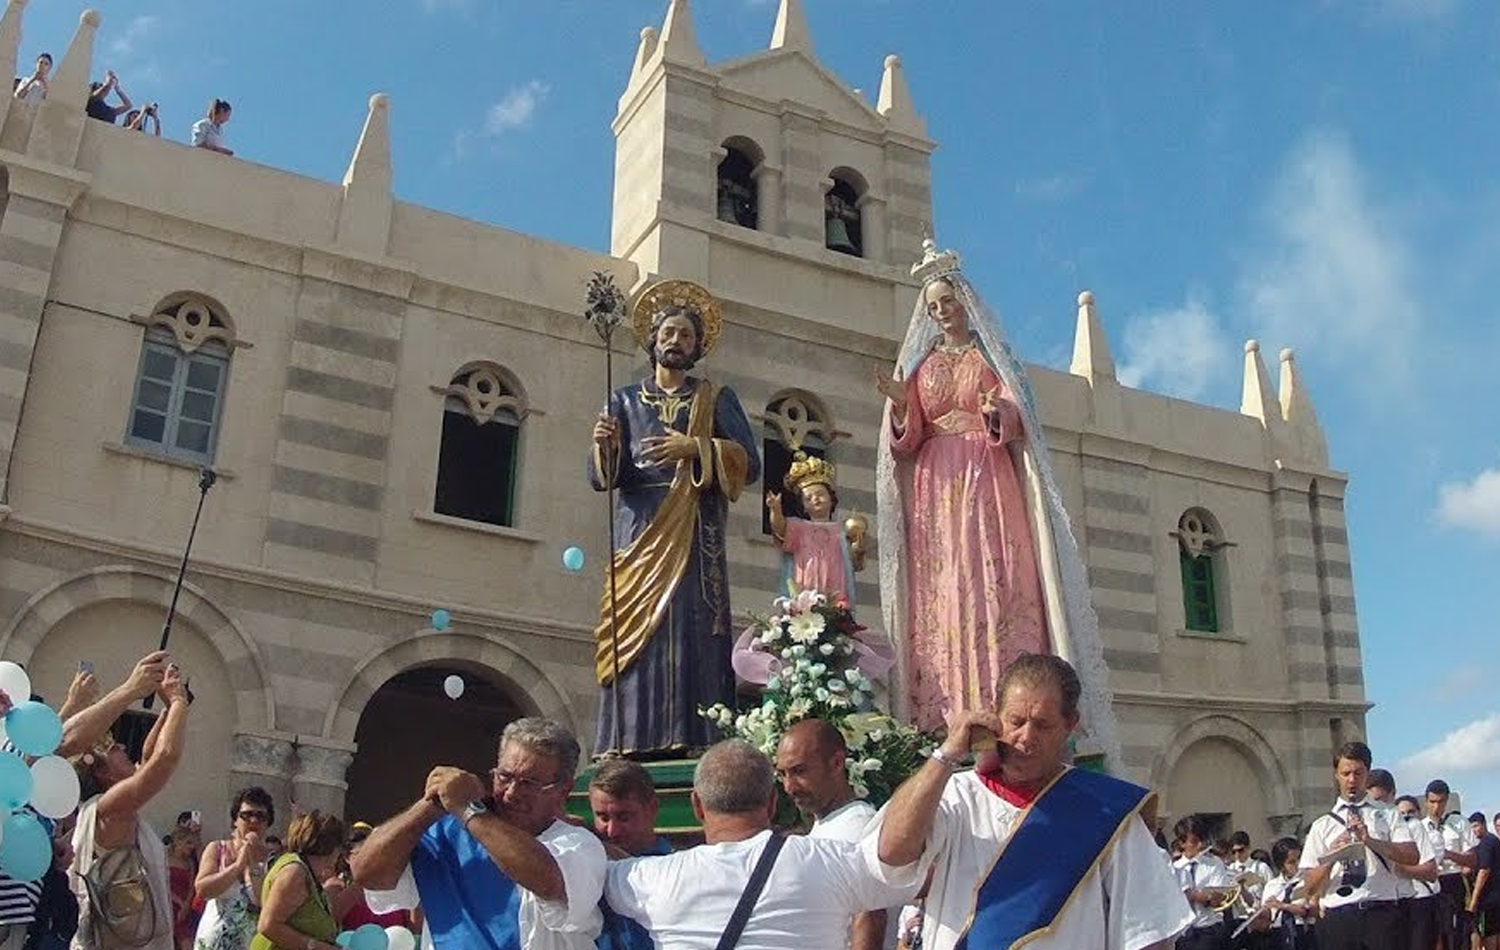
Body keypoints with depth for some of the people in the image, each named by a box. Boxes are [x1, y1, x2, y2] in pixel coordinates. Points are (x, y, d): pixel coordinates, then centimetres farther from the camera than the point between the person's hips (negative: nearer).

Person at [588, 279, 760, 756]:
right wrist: (605, 446, -12)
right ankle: (636, 743, -10)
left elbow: (749, 462, 3)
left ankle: (689, 740, -15)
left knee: (692, 630, -13)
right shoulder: (624, 400, 19)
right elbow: (600, 477, 10)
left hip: (695, 533, -1)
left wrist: (694, 448, -11)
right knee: (637, 632, -8)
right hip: (639, 530, 1)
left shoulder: (717, 399, 16)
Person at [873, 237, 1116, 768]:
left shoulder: (991, 354, 13)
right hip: (937, 486, 2)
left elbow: (1016, 416, 2)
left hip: (989, 483, -2)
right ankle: (947, 718, -12)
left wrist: (993, 411, -20)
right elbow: (908, 436, 10)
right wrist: (899, 404, -10)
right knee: (942, 590, -8)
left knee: (998, 583, -12)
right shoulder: (919, 362, 18)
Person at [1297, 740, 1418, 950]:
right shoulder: (1322, 826, 13)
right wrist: (1331, 858, -12)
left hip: (1381, 912, -1)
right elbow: (1310, 884, 7)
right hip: (1337, 916, 1)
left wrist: (1370, 840, -18)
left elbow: (1411, 856, -4)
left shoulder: (1388, 815, 13)